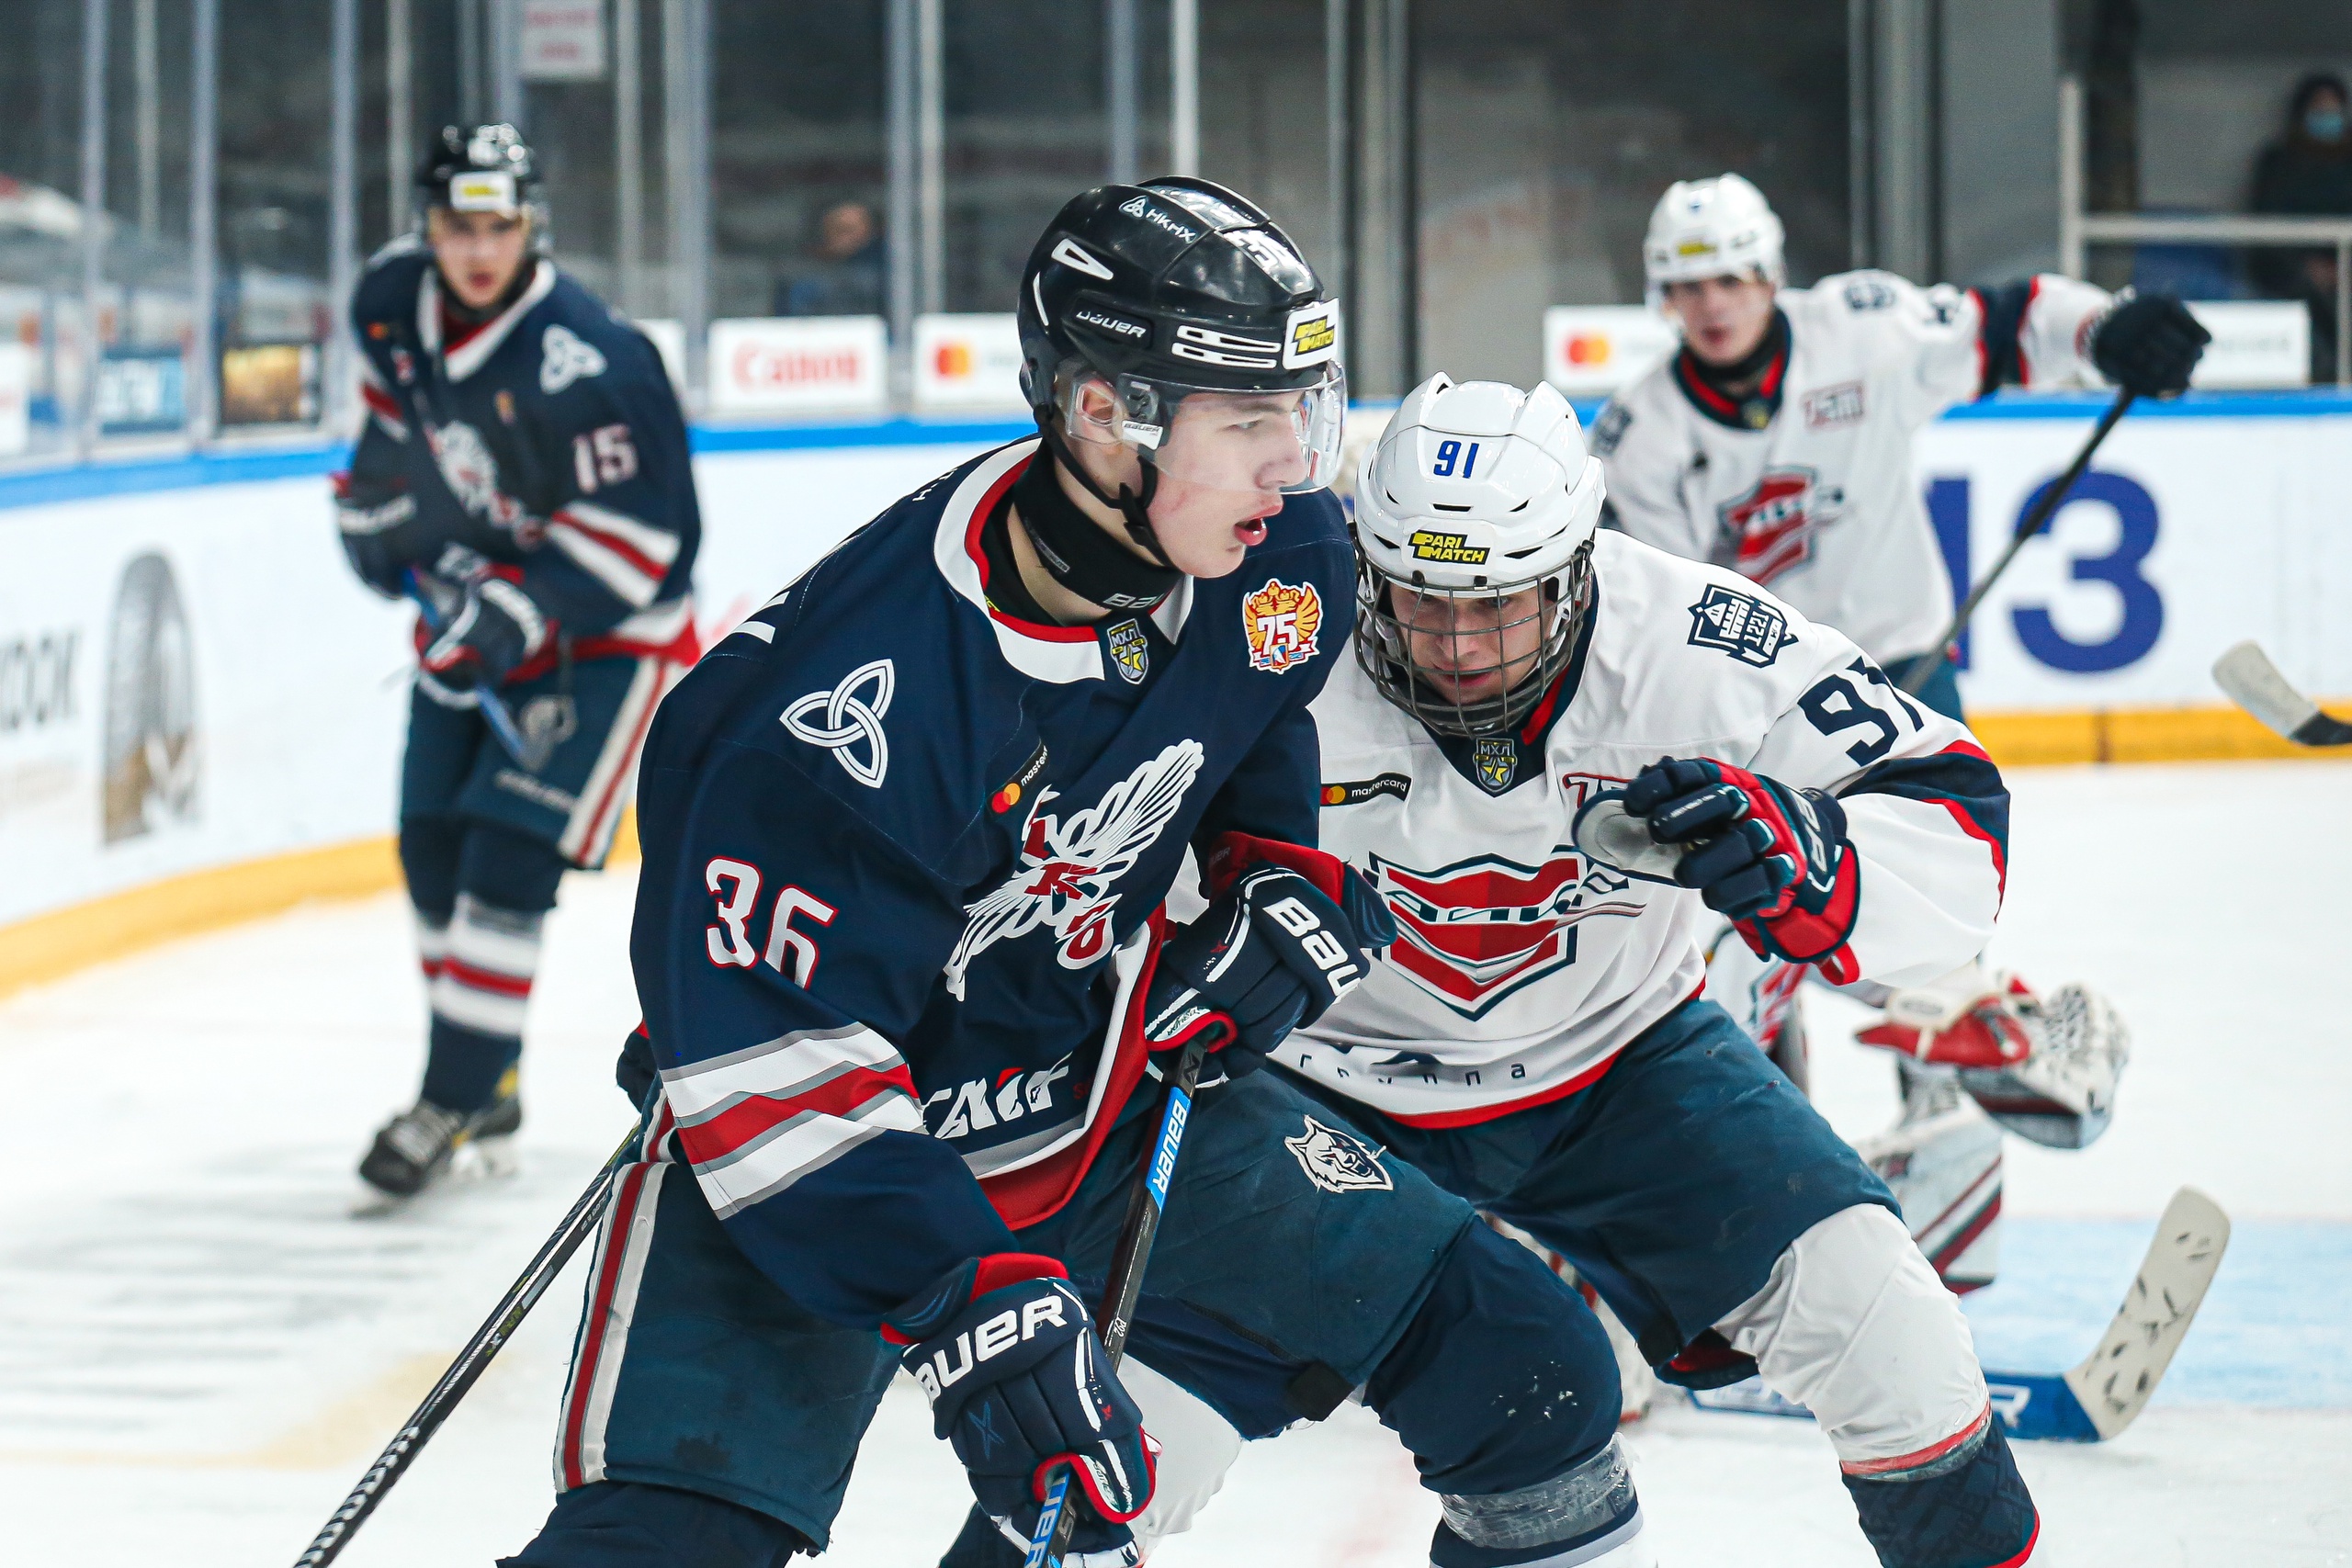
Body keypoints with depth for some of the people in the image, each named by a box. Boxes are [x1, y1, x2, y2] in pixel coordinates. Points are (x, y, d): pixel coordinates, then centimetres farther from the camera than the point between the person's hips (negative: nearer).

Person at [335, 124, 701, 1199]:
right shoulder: (393, 301, -7)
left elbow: (642, 532, -26)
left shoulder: (583, 364, -30)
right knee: (433, 849, 8)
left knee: (508, 858, -15)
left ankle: (452, 1103, -9)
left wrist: (518, 609, -30)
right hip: (473, 601, 8)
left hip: (604, 627, -8)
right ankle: (488, 1082, 25)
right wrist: (377, 488, 8)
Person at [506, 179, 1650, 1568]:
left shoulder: (1284, 560, -11)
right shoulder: (868, 697, -32)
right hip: (803, 1141, -6)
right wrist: (976, 1308, -36)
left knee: (1510, 1357, 3)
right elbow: (771, 1057, -30)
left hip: (1113, 1099, 6)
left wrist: (1292, 889, -4)